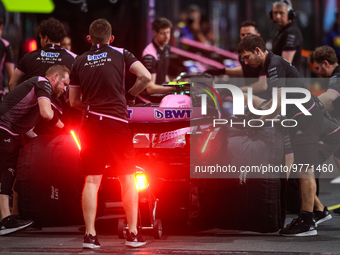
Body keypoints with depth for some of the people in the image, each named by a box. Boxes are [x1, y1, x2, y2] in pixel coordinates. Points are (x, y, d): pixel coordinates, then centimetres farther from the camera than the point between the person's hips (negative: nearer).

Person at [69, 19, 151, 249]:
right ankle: (133, 234, 6)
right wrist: (128, 95, 8)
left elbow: (73, 101, 13)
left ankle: (90, 235, -4)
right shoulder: (121, 55, 4)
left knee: (91, 181, 2)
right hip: (117, 122, -2)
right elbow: (146, 77, -8)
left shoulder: (79, 62, 10)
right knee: (128, 180, 6)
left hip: (91, 124, 2)